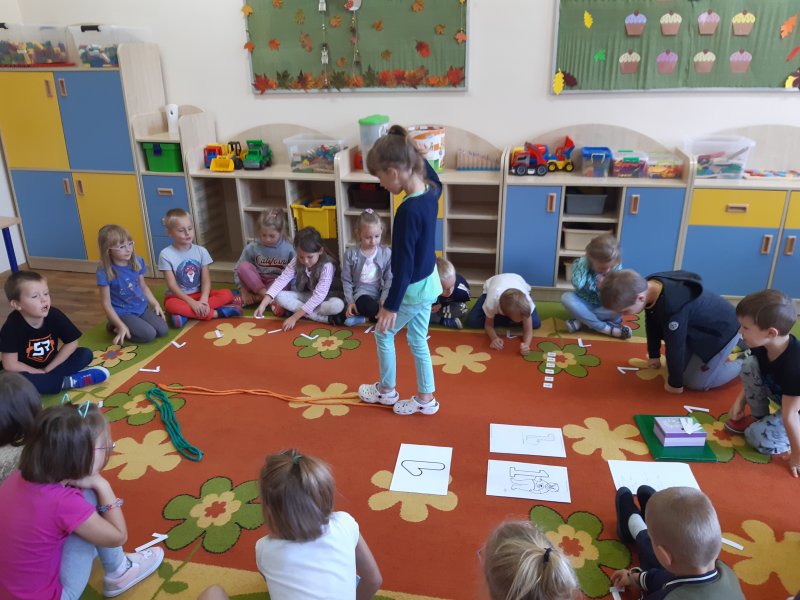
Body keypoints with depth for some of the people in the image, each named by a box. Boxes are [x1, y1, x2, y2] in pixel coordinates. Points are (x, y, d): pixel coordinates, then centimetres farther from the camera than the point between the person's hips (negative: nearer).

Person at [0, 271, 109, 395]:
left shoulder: (54, 315, -17)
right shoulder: (12, 326, -24)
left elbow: (71, 343, -8)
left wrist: (47, 369, -11)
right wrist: (41, 373, -18)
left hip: (51, 365, 4)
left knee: (86, 354, -13)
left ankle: (47, 379, -24)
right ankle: (66, 382, -25)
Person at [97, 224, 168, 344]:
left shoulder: (137, 261, -4)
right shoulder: (104, 272, -19)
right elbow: (106, 303, -14)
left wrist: (156, 304, 1)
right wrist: (121, 326, -19)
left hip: (142, 308, 5)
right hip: (123, 313, -5)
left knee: (163, 330, -11)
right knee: (149, 334, -21)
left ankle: (133, 326, 14)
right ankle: (116, 327, 5)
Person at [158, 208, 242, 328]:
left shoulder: (201, 251, -2)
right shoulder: (166, 255, -11)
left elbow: (206, 280, -7)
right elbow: (172, 285, -14)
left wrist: (203, 300, -26)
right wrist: (192, 303, -26)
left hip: (199, 294, 4)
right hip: (178, 296, -3)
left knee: (227, 294, -20)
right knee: (172, 305, -38)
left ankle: (186, 315, -28)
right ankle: (215, 313, -29)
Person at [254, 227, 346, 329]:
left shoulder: (327, 266, -27)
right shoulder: (296, 262, -12)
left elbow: (319, 295, -33)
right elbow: (281, 280, -19)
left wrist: (294, 317, -37)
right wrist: (263, 304, -32)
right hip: (304, 297, 6)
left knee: (338, 305, -36)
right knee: (279, 297, -23)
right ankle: (326, 318, -26)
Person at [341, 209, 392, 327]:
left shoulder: (386, 253, -4)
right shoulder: (351, 253, -6)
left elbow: (390, 279, -1)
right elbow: (346, 280, 1)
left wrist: (384, 299, -13)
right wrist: (350, 301, -6)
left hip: (380, 292, 4)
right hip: (362, 293, -4)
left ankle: (362, 316, -6)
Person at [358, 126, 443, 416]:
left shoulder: (408, 211, -31)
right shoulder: (431, 189, -7)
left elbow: (403, 265, -26)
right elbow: (429, 171, 22)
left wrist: (391, 305, -18)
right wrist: (414, 151, 8)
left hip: (412, 288, -8)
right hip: (429, 283, 8)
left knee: (383, 334, 16)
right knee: (418, 340, 21)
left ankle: (387, 390, 36)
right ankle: (426, 398, 33)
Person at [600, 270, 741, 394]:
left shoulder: (672, 308, -44)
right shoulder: (649, 286, -17)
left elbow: (674, 348, -30)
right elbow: (652, 323, 2)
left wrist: (675, 384, -15)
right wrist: (654, 355, 15)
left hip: (721, 332, -8)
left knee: (696, 382, -5)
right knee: (683, 367, 15)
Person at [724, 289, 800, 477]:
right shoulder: (762, 346, -17)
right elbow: (751, 375, 4)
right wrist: (739, 402, -5)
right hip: (782, 396, 7)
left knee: (760, 438, -23)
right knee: (750, 364, -12)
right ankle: (759, 417, 6)